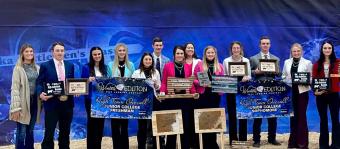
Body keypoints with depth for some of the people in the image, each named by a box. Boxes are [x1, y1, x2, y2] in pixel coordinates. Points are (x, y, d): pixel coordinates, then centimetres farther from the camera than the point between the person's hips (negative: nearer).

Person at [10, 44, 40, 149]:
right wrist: (16, 107, -16)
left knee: (30, 131, 12)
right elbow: (15, 88, -10)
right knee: (21, 132, -2)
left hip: (34, 101, 5)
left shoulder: (37, 68, 9)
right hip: (23, 102, -4)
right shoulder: (18, 68, -5)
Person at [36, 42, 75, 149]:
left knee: (65, 133, 13)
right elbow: (39, 83, -3)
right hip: (52, 104, -4)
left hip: (67, 104, 4)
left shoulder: (70, 65, 10)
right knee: (49, 134, -2)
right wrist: (41, 94, -22)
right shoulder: (45, 66, -1)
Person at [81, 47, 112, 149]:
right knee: (92, 123, 0)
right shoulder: (86, 68, -3)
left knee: (101, 123, 9)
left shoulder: (106, 68, 9)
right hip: (91, 99, -4)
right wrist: (88, 80, -23)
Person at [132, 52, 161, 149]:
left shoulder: (156, 72, 12)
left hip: (153, 99, 2)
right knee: (142, 124, 0)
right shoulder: (137, 73, 3)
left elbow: (158, 87, 13)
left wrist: (156, 84, -8)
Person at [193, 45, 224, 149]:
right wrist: (201, 83, -17)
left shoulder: (219, 66, 11)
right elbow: (194, 79, 1)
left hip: (215, 95, 2)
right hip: (203, 94, -2)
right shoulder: (199, 65, 3)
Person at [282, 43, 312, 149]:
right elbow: (283, 76, 12)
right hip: (290, 92, 3)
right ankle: (293, 140, 17)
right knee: (293, 115, 7)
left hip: (302, 91, -2)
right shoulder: (287, 62, 11)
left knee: (301, 115, 1)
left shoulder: (307, 63, 3)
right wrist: (288, 82, -7)